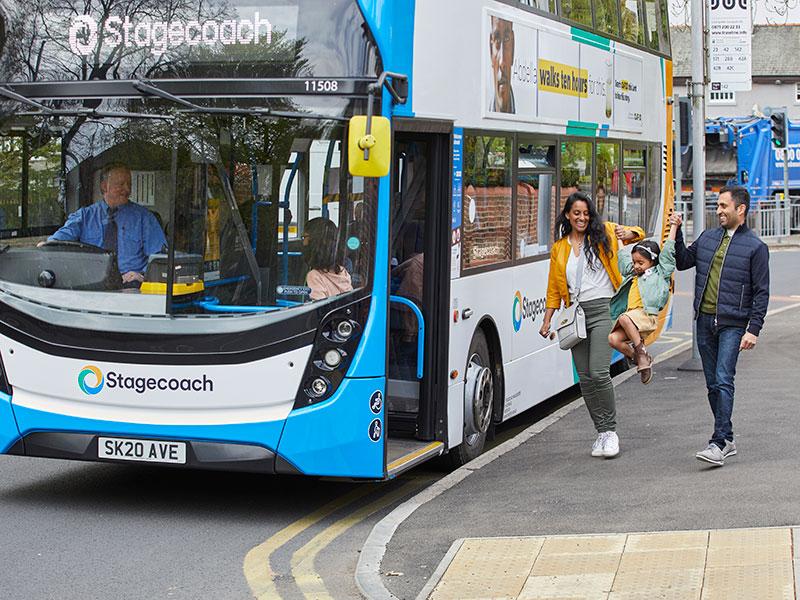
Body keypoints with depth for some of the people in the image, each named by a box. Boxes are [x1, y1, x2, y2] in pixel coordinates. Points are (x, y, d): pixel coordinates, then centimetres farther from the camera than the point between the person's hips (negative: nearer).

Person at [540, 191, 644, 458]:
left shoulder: (603, 233, 5)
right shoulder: (559, 248, 13)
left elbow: (638, 234, 15)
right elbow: (554, 288, 16)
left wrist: (628, 234, -9)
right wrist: (547, 320, 8)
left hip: (602, 309, -4)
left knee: (599, 373, -16)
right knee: (585, 378, 3)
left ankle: (610, 430, -2)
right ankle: (601, 431, 12)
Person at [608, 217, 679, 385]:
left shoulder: (660, 273, 10)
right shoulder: (632, 274, 26)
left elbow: (668, 251, 6)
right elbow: (623, 256, 40)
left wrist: (674, 226, 6)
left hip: (647, 316, -7)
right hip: (631, 316, 7)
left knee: (624, 318, -36)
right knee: (613, 339, -17)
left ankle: (642, 353, -25)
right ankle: (638, 359, 3)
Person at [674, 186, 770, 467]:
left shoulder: (755, 247, -3)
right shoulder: (707, 238, 13)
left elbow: (761, 293, -4)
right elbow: (683, 262, 21)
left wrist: (754, 329, -11)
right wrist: (677, 234, 8)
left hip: (733, 324, -6)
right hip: (705, 320, 6)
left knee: (723, 381, -14)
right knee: (712, 384, 9)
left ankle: (719, 442, -16)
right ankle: (727, 440, 18)